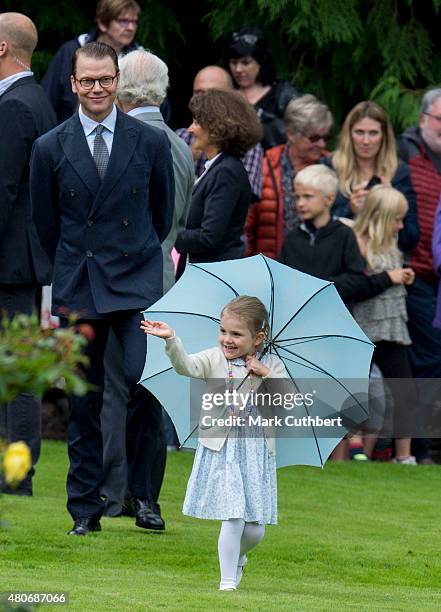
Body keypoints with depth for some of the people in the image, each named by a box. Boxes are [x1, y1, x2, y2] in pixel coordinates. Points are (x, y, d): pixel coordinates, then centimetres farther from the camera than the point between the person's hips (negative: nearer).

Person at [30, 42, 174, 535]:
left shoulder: (151, 142, 1)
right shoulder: (50, 148, 2)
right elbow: (46, 222, 12)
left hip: (137, 280, -1)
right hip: (77, 288, 1)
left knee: (143, 379, -18)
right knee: (83, 402, 4)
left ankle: (141, 491, -2)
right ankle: (85, 508, 11)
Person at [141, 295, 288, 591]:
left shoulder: (271, 365, 4)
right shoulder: (214, 359, -1)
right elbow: (186, 366, -20)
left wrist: (266, 374, -16)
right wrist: (171, 340, -36)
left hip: (257, 451, 2)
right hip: (221, 448, -2)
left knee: (255, 529, 5)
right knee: (233, 519, -11)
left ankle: (237, 557, 37)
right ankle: (228, 581, 2)